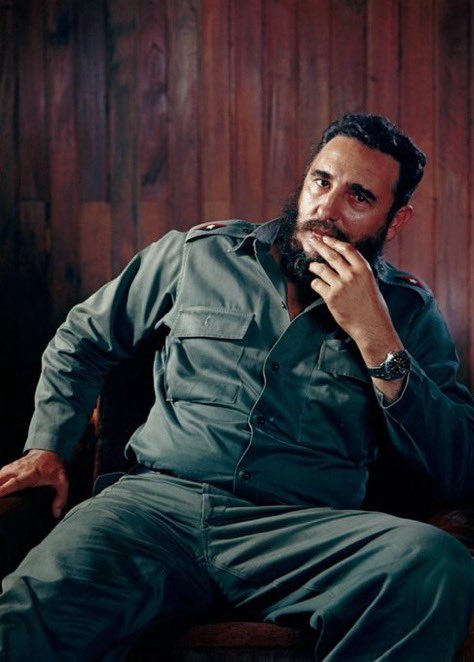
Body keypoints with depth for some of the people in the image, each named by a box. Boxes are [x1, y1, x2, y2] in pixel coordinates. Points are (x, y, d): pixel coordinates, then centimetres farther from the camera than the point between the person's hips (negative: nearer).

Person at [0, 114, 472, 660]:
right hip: (157, 502, -2)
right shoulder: (198, 254, 15)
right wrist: (46, 447, 10)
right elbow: (81, 339, 26)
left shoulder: (408, 310, 13)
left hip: (304, 532, 2)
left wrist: (374, 336, -5)